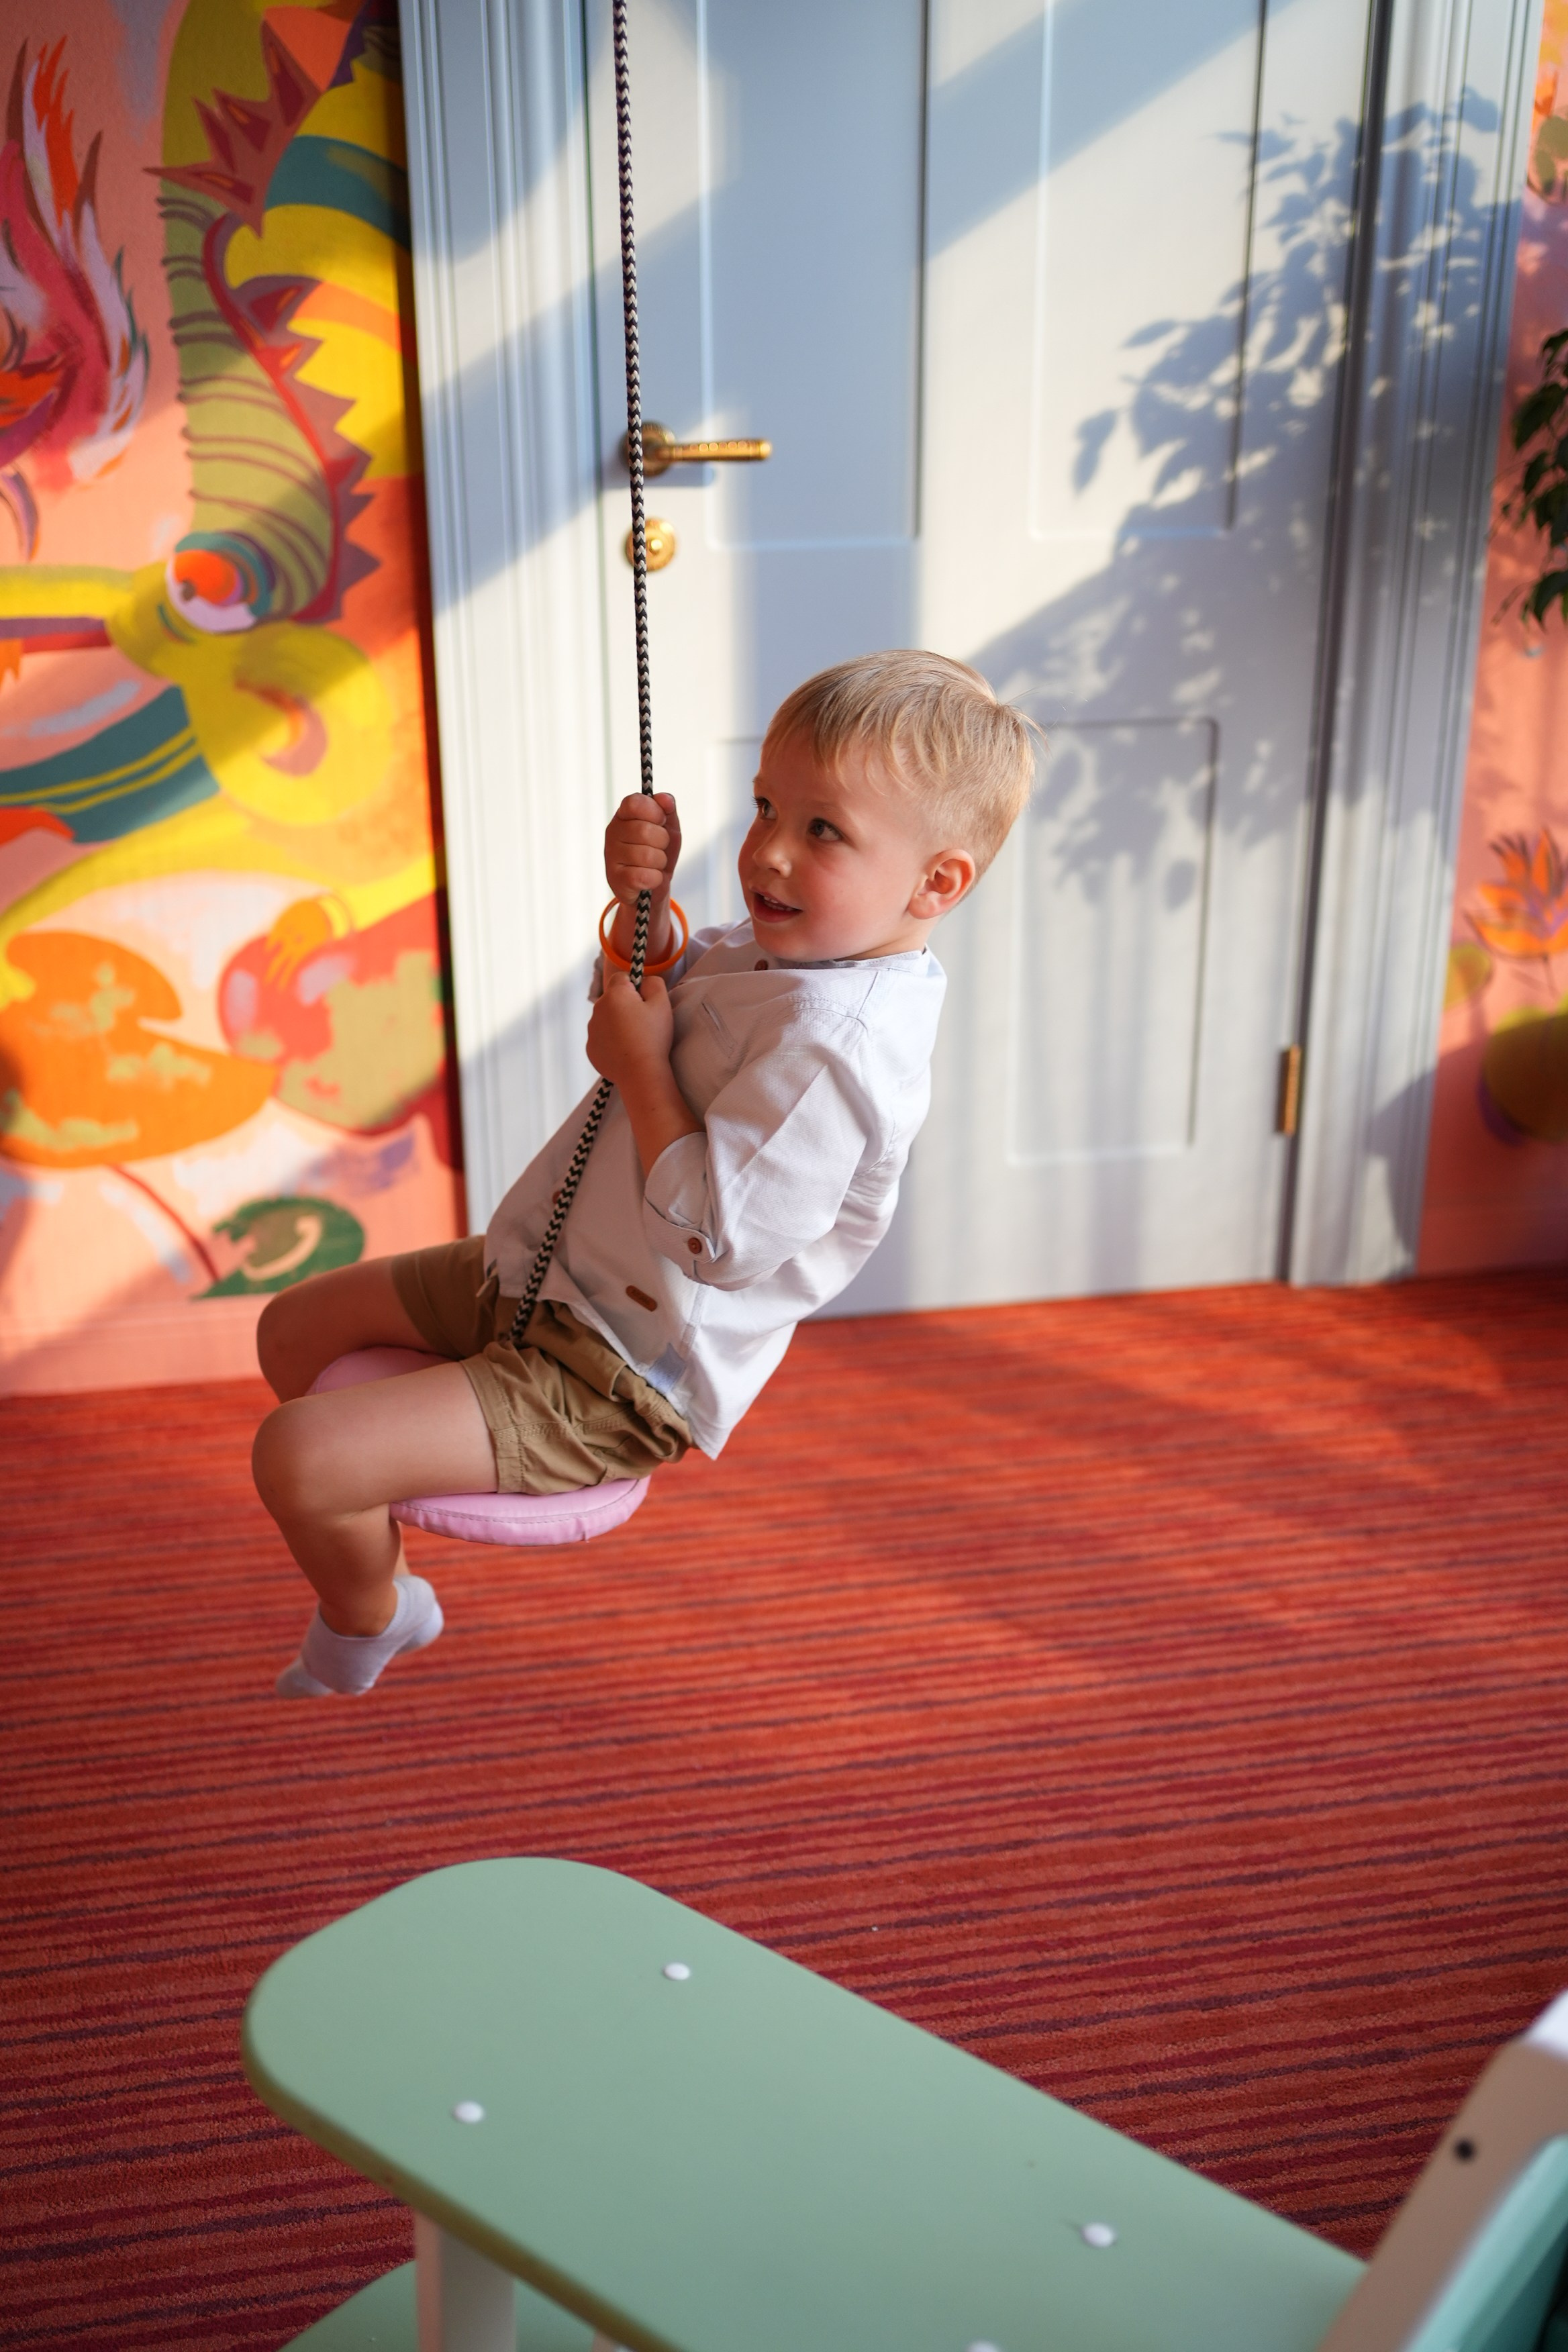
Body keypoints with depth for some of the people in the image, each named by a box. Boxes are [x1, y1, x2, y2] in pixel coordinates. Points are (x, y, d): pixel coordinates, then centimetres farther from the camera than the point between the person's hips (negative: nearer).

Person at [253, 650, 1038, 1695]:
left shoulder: (835, 1039, -30)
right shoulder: (788, 945, 1)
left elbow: (716, 1240, -33)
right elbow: (663, 992, 21)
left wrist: (641, 1063, -22)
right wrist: (642, 899, -2)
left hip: (612, 1382, -10)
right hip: (535, 1277, 11)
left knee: (296, 1454, -17)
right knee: (294, 1330, 20)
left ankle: (368, 1621, 17)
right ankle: (375, 1559, 38)